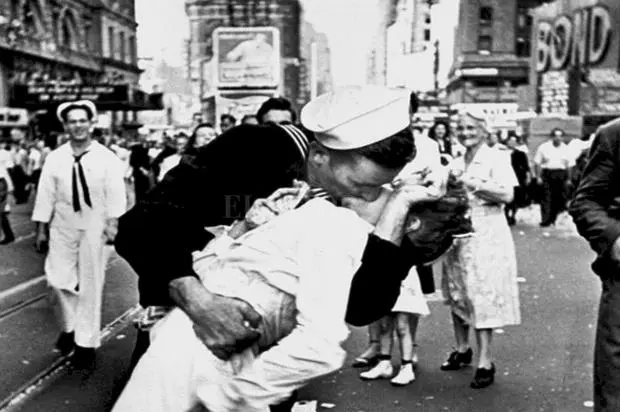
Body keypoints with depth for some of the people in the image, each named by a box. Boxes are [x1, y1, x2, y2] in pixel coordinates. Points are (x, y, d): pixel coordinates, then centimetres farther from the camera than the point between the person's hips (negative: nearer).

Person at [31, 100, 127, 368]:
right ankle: (70, 326, 28)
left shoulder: (107, 158, -5)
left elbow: (115, 194, -8)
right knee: (59, 279, 1)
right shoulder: (55, 158, 0)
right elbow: (46, 194, 2)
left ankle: (86, 341, 16)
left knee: (90, 284, 5)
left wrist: (113, 225, -16)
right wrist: (41, 228, 2)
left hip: (94, 227, -2)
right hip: (62, 226, 2)